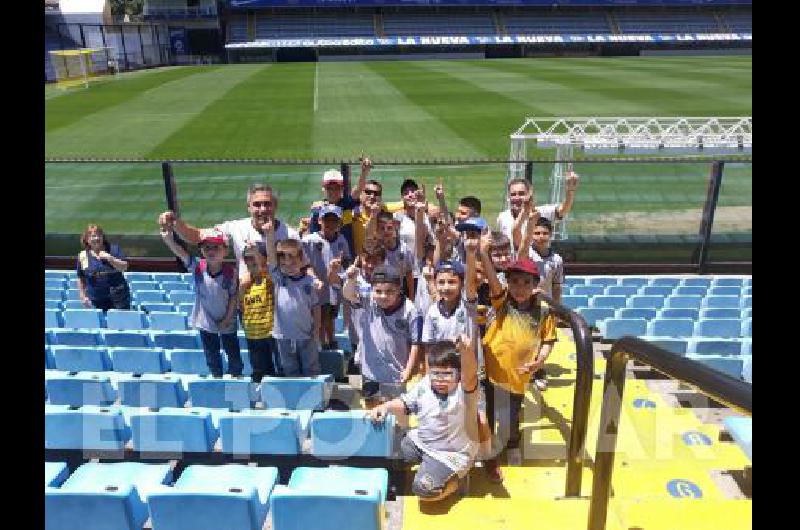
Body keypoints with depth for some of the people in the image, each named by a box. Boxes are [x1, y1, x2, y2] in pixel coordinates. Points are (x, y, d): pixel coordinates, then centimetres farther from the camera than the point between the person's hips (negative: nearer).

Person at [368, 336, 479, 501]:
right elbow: (404, 404, 9)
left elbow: (470, 375, -47)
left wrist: (467, 351, -68)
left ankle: (456, 479, 6)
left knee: (423, 490, -23)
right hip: (420, 442, 7)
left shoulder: (464, 391, -24)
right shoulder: (423, 387, -3)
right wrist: (385, 407, -13)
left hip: (450, 454, -7)